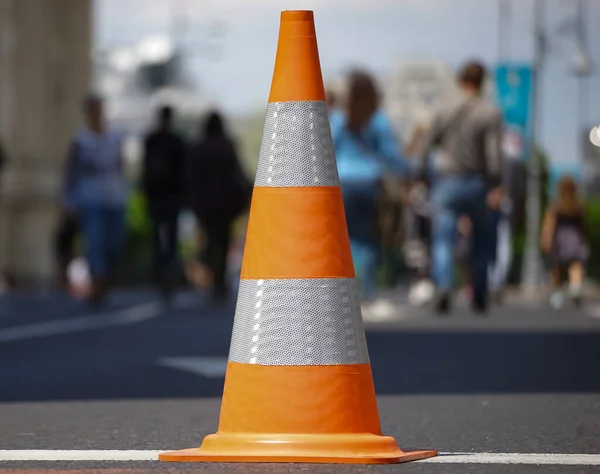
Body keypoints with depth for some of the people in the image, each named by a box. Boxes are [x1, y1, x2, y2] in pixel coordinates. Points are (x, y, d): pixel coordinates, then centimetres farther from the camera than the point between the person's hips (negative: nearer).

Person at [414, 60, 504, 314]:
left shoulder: (444, 111, 3)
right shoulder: (490, 113, -4)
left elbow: (425, 147, 2)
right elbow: (494, 151, -13)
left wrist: (420, 179, 8)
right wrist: (495, 184, -12)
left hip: (446, 182, 0)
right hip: (477, 183, 0)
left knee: (443, 241, -5)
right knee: (481, 243, 16)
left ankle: (444, 286, -30)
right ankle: (479, 298, 20)